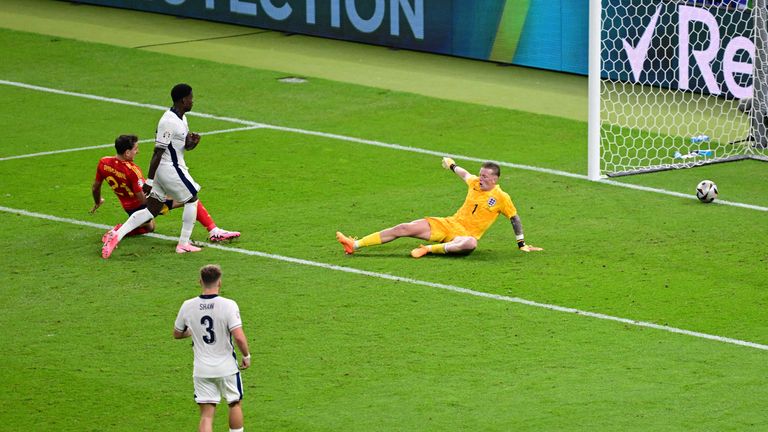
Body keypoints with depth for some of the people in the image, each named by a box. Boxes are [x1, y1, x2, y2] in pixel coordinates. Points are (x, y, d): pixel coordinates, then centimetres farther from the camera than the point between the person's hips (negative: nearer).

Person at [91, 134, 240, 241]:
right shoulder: (131, 170, -30)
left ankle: (117, 231, 11)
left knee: (148, 227, 38)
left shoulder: (103, 163, -9)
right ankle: (214, 231, -11)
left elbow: (95, 187, 7)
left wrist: (97, 202, 26)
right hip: (143, 206, -7)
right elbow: (143, 198, -26)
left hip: (129, 208, 7)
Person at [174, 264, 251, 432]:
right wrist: (246, 356, -4)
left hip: (201, 369, 2)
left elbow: (177, 334, 10)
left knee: (206, 414, 4)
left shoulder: (188, 306, -5)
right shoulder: (228, 305, -16)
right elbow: (239, 337, -22)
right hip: (227, 368, -2)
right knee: (235, 403, 20)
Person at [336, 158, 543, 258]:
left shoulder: (501, 198, -6)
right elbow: (464, 174, 29)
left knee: (470, 243, -46)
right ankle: (355, 245, -15)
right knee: (404, 228, -10)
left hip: (467, 234, -5)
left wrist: (522, 244, 5)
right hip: (450, 224, 5)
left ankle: (430, 249, -41)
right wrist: (452, 165, 48)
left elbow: (515, 219, 4)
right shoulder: (475, 183, 7)